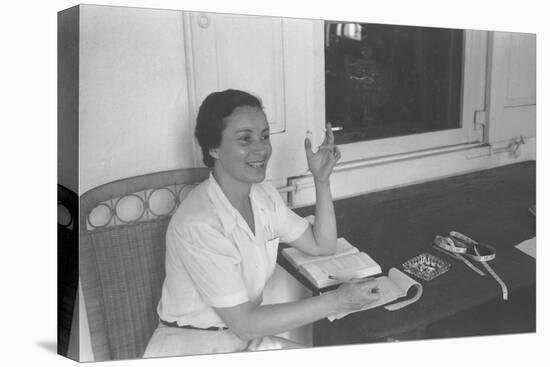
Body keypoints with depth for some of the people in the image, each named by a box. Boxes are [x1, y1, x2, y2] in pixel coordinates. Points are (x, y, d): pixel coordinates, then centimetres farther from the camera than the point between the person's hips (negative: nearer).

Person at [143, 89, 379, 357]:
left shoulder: (263, 195, -1)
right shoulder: (197, 224, -27)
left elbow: (322, 246, 4)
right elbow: (242, 322, -24)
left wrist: (322, 180, -7)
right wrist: (333, 302, -24)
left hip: (247, 337, 7)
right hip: (192, 346, -7)